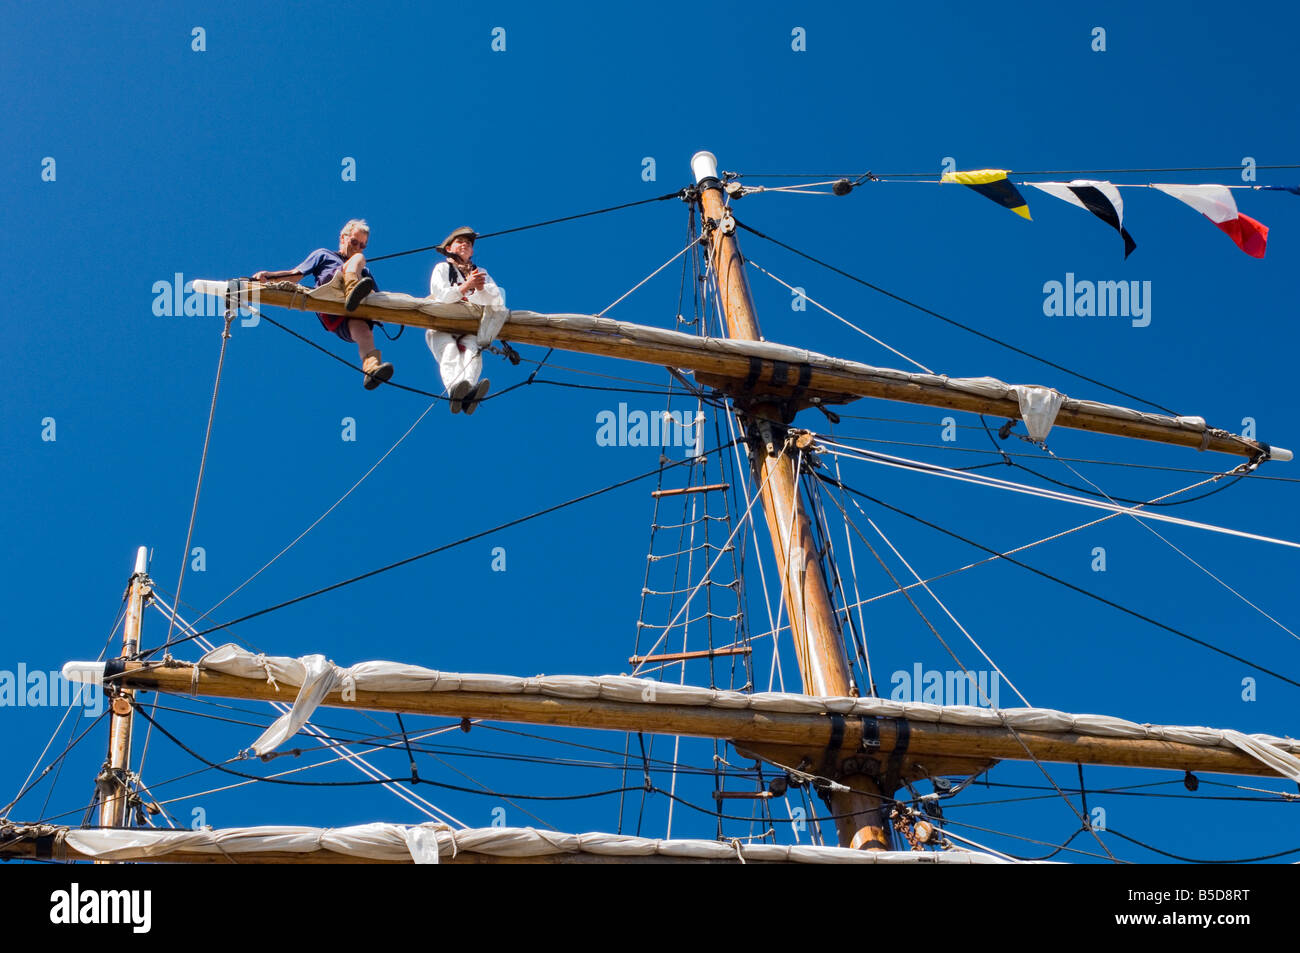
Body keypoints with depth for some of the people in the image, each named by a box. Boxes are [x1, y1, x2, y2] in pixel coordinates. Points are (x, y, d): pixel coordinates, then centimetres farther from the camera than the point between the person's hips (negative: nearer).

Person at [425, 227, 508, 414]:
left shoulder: (481, 273, 26)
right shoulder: (442, 268, 17)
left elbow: (498, 300, 8)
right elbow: (441, 295, -5)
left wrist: (482, 288, -15)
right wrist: (466, 286, -21)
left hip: (468, 330, 2)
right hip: (441, 328, -2)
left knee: (473, 351, -33)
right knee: (450, 352, -35)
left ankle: (467, 392, -62)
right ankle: (455, 388, -64)